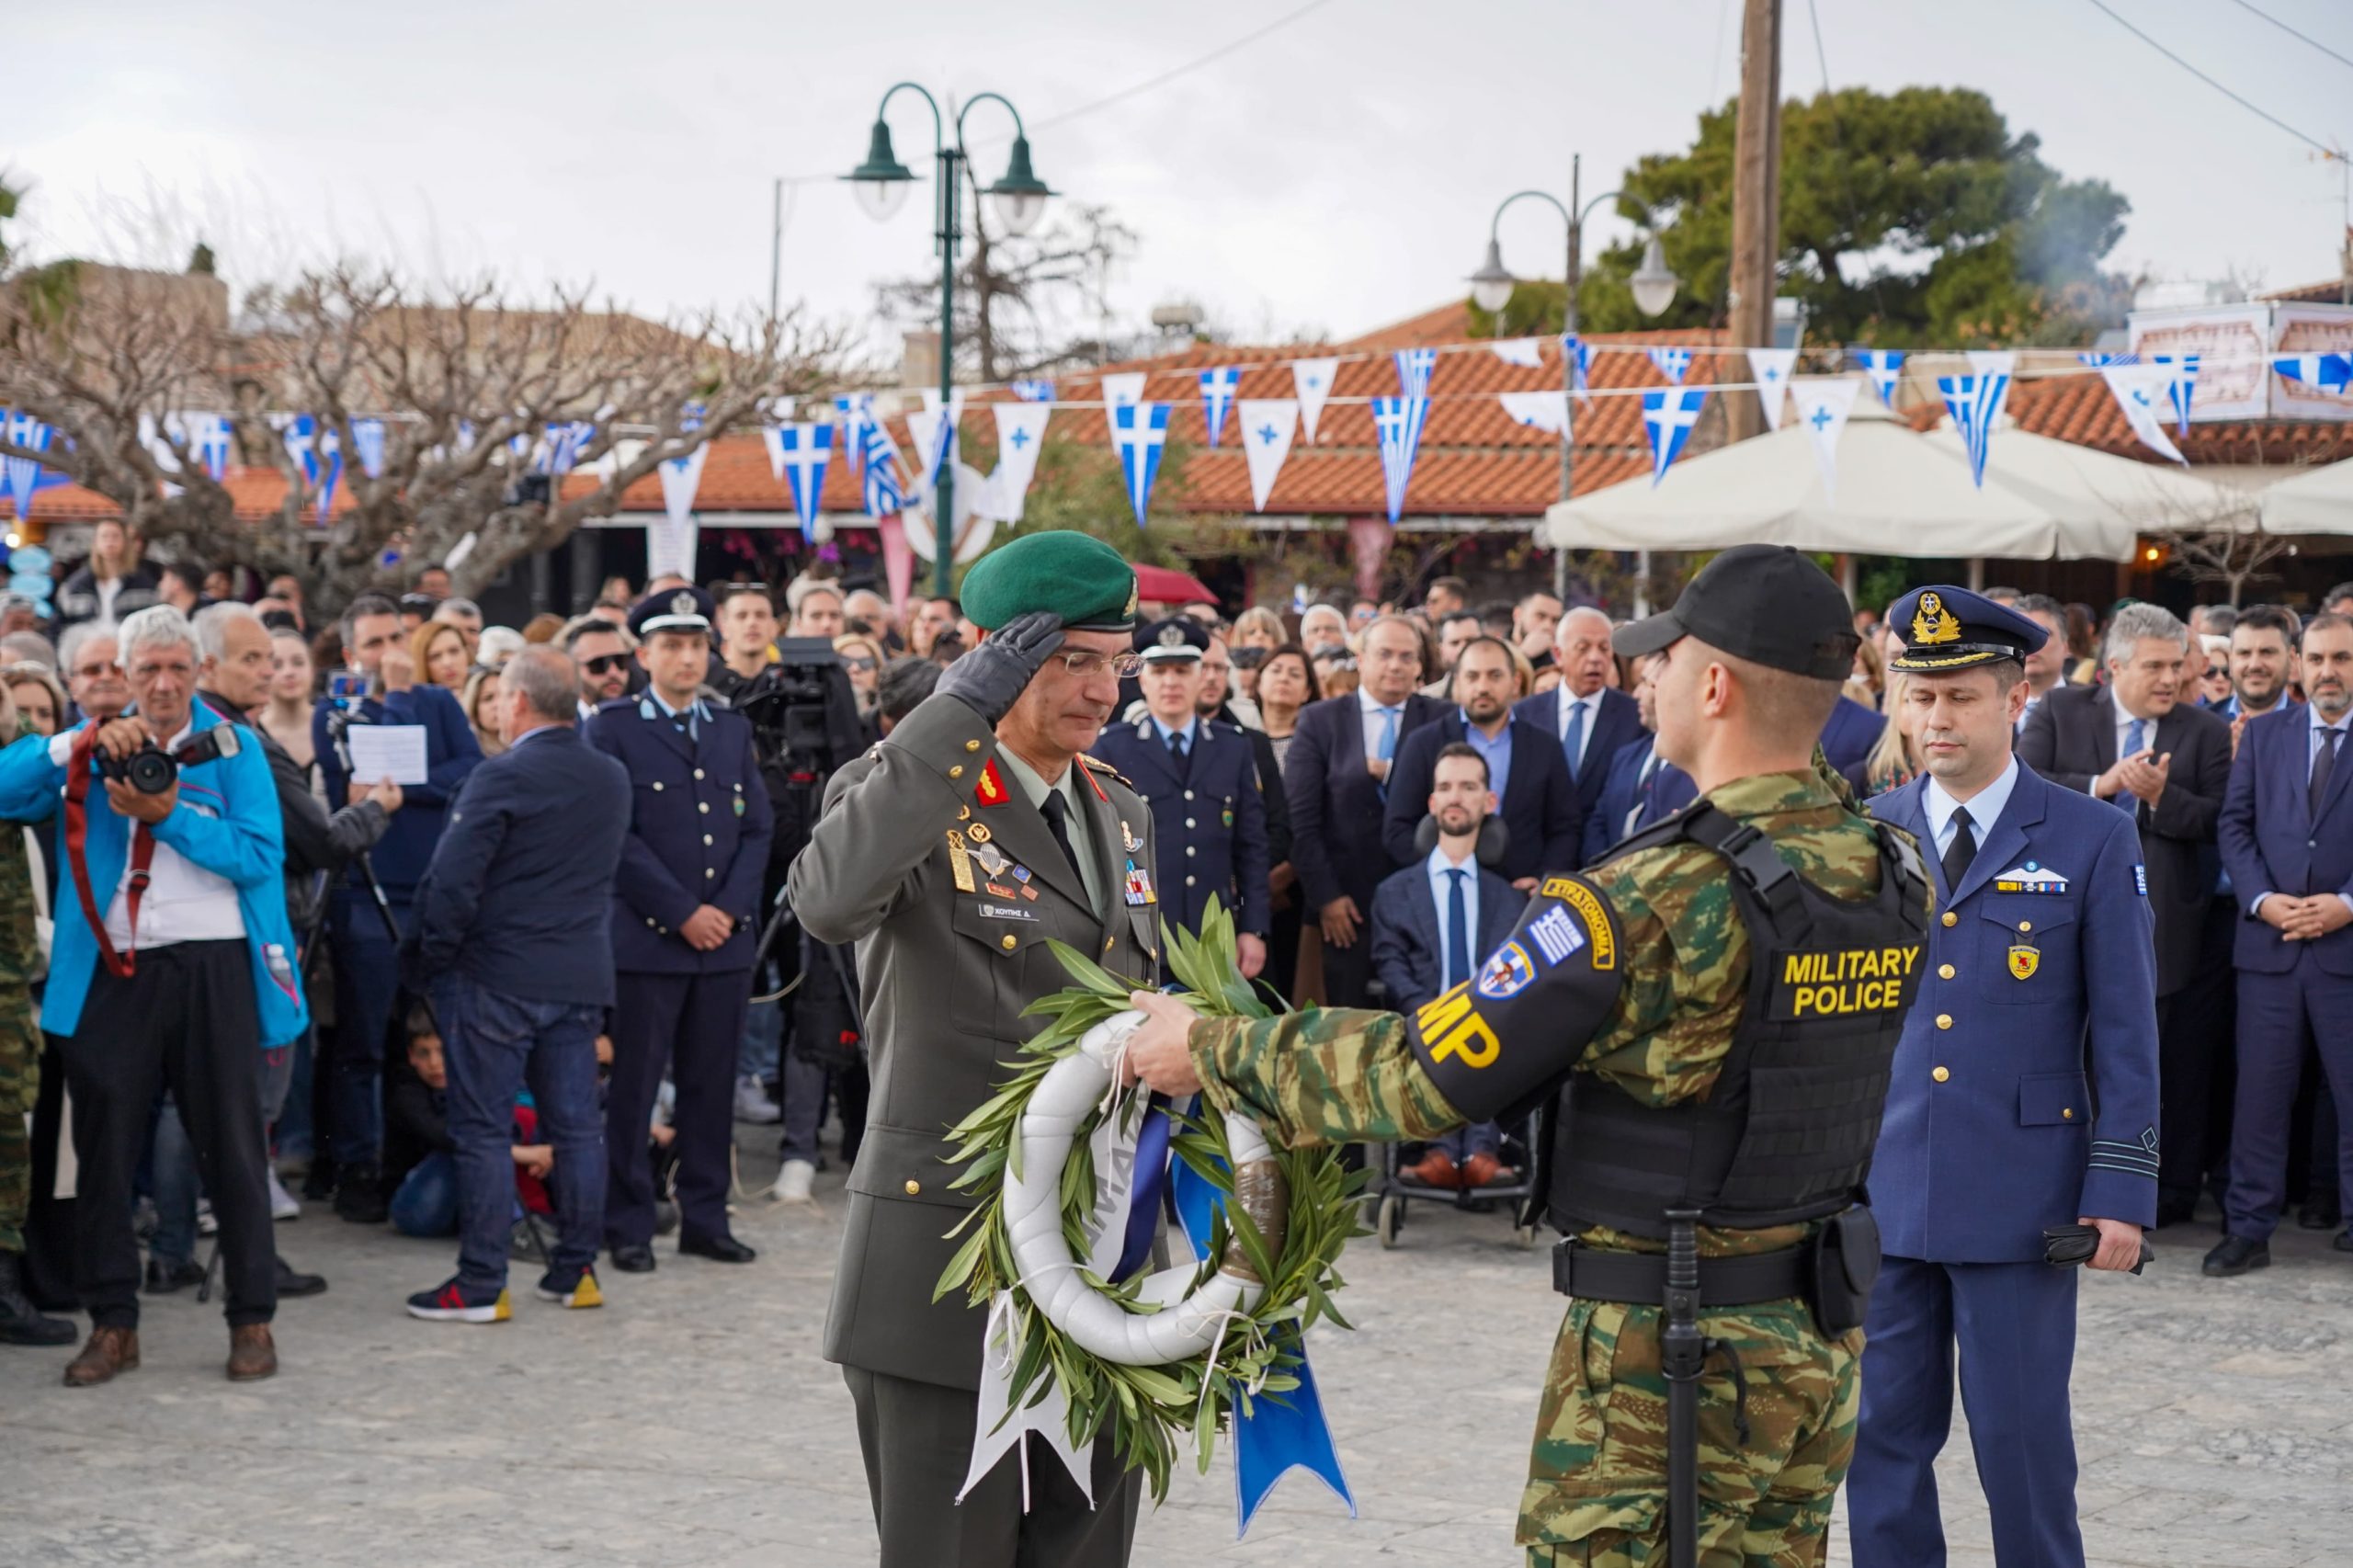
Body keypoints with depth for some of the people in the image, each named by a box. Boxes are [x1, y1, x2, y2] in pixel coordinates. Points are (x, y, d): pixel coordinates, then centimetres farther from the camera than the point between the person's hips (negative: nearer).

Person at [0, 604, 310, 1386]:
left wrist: (169, 815, -18)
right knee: (104, 1150, 6)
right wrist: (82, 743, -17)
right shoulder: (94, 748, 9)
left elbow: (261, 856, -9)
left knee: (231, 1145, 4)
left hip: (212, 968, -2)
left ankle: (253, 1320, 13)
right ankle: (113, 1324, 17)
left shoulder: (231, 748, 2)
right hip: (111, 971, 2)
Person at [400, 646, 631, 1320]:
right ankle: (576, 1270, 17)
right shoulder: (612, 778, 7)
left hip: (496, 978, -6)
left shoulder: (500, 778, -14)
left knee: (484, 1132, 0)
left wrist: (431, 959, -5)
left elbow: (451, 881, -16)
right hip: (582, 975, 6)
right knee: (576, 1124, 11)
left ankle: (480, 1284, 2)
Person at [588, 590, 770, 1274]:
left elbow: (758, 827, 11)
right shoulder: (612, 729, -1)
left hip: (726, 936, 5)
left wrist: (729, 908, -4)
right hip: (646, 936, -4)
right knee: (634, 1085, -1)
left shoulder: (733, 729, 15)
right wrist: (683, 912, -12)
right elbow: (617, 834, -8)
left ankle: (705, 1219, 16)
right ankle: (628, 1226, 7)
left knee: (712, 1084, 8)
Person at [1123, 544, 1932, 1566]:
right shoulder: (1894, 877, -2)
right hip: (1822, 1331, 7)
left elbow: (1425, 1078, -18)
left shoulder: (1653, 904, -22)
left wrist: (1215, 1051, -7)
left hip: (1666, 1347, -7)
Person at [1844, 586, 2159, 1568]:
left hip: (2020, 1196, -3)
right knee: (1883, 1434, 8)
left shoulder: (2092, 840, -2)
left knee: (2022, 1439, 2)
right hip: (1879, 1192, 3)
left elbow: (2125, 1025, -2)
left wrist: (2121, 1187, -7)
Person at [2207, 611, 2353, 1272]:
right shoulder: (2264, 733, 11)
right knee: (2260, 1090, 5)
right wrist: (2262, 900, -7)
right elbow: (2234, 824, 7)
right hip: (2269, 943, 2)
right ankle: (2248, 1228, 11)